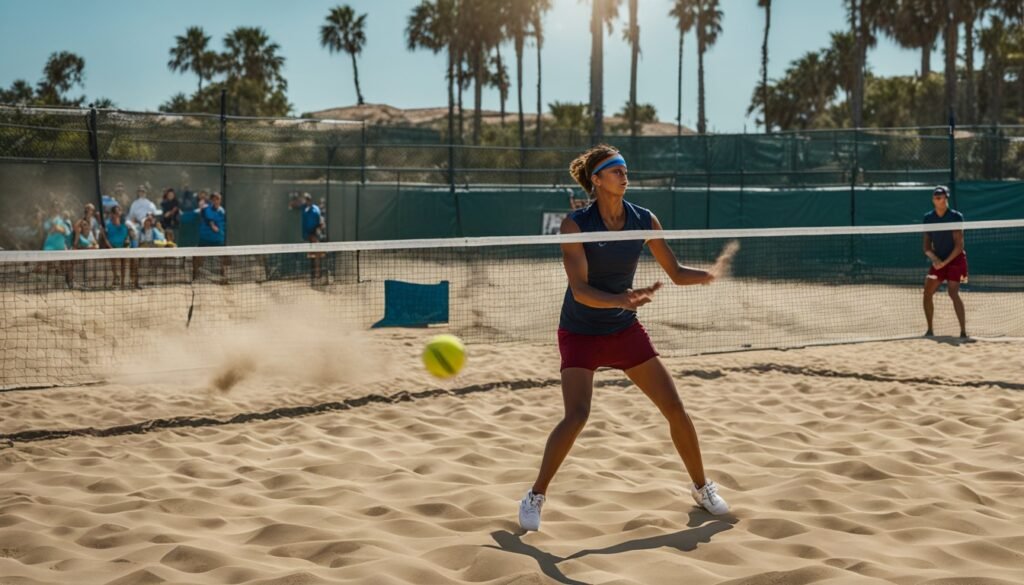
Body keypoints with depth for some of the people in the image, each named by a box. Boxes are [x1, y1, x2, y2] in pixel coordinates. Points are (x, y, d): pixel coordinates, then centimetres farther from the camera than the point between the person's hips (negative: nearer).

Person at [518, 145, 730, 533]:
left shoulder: (644, 220, -5)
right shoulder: (575, 224, -17)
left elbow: (676, 273, 3)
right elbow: (580, 289, -23)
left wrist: (713, 275, -17)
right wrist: (621, 300, -41)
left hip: (625, 330, 4)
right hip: (581, 334, -4)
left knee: (675, 408, 2)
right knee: (576, 416, -21)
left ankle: (701, 487, 22)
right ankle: (535, 497, -3)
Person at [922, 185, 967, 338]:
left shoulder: (955, 216, -11)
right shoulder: (928, 218, 3)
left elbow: (959, 245, -13)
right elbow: (927, 245, 5)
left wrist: (945, 262, -18)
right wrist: (934, 258, -13)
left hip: (955, 260, -5)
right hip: (938, 262, 5)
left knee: (953, 293, -17)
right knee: (927, 293, 1)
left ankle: (963, 332, -15)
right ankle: (930, 330, 13)